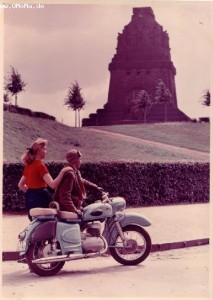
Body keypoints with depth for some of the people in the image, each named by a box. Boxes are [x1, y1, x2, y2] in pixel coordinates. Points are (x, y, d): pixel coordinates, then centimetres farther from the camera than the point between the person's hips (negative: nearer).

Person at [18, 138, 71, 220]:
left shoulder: (29, 165, 10)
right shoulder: (40, 165, -16)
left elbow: (21, 185, 18)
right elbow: (53, 185, -25)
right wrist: (62, 171, -21)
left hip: (30, 198, 9)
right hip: (40, 198, -9)